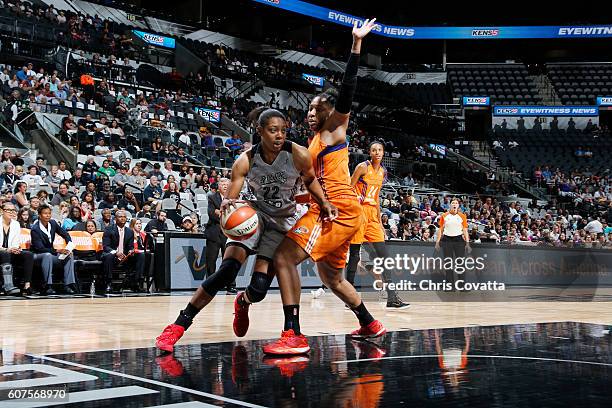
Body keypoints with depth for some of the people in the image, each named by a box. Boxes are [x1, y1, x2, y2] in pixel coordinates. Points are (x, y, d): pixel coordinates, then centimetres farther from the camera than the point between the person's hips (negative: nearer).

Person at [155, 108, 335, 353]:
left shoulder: (298, 155, -18)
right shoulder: (245, 161, -18)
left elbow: (310, 180, 4)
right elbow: (230, 198, -17)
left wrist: (324, 204, -11)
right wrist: (226, 204, -41)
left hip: (283, 222, 1)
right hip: (255, 213, 0)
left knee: (259, 289, -8)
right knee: (227, 270, -22)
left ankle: (243, 302, 32)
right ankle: (179, 325, -13)